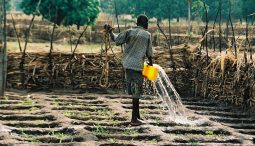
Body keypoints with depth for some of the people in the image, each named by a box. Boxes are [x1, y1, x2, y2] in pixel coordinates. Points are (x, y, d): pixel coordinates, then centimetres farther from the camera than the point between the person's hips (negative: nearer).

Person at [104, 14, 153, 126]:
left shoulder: (129, 32, 4)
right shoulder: (147, 35, 0)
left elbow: (117, 40, -2)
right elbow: (149, 53, 1)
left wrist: (110, 31, 13)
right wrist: (150, 63, 17)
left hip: (127, 64, 4)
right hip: (137, 66, -4)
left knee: (135, 91, 14)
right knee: (136, 93, 0)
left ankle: (137, 116, 22)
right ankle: (134, 119, 0)